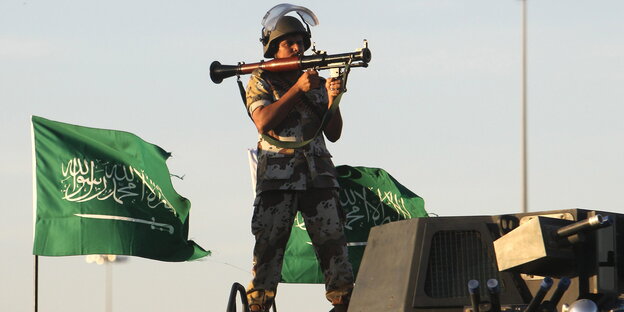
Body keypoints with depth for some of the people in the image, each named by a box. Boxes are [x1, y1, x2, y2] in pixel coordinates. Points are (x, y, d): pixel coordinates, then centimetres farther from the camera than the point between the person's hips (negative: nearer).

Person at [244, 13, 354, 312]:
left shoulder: (318, 82, 14)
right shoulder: (261, 82, 5)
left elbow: (333, 133, 10)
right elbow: (264, 122, -12)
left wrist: (332, 99, -7)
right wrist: (298, 89, -15)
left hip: (319, 175, 3)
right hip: (277, 177, -3)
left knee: (333, 240, -2)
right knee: (269, 243, -6)